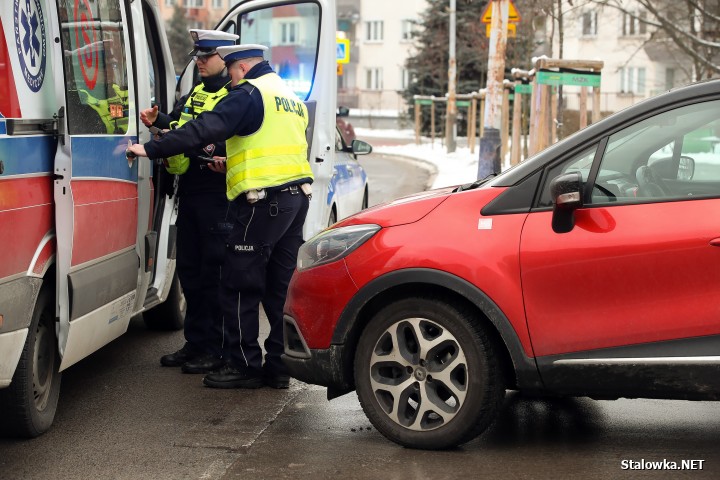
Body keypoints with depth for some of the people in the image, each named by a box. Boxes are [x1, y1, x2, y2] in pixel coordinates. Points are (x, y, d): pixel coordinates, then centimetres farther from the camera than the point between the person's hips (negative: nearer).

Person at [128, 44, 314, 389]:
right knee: (280, 286, 12)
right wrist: (234, 163, 26)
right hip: (297, 197, 9)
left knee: (239, 286, -2)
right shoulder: (290, 97, 21)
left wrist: (152, 149, -17)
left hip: (263, 202, -9)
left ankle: (244, 365, 1)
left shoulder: (249, 94, -8)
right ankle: (279, 365, 15)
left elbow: (205, 129, -18)